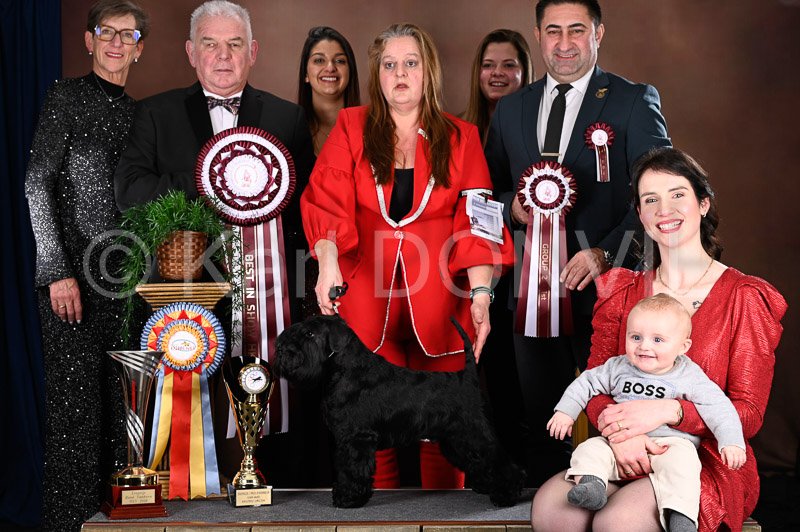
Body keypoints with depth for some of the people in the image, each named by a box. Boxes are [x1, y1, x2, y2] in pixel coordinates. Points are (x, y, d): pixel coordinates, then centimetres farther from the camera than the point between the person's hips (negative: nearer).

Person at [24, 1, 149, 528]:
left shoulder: (136, 112, 16)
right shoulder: (66, 97, -1)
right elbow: (37, 184, -7)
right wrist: (58, 271, -14)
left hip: (123, 275, 6)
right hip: (74, 271, -5)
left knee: (116, 396, 8)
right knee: (75, 399, -4)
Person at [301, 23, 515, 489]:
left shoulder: (461, 139, 11)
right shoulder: (351, 128, 11)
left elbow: (476, 221, 2)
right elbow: (327, 200, -2)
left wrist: (481, 294, -10)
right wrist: (328, 260, -21)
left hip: (438, 304, 0)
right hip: (369, 300, 0)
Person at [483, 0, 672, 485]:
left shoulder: (634, 101, 0)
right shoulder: (511, 109, 14)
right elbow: (490, 192, 20)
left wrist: (606, 253, -19)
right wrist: (513, 206, -3)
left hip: (605, 286, -4)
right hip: (534, 291, 4)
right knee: (542, 423, 12)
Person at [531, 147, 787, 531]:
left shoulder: (744, 298, -2)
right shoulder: (624, 293, 11)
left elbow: (748, 414, -6)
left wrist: (667, 410, -22)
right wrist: (616, 429, -18)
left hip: (709, 463, -3)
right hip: (628, 458, 4)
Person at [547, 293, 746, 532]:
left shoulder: (689, 376, -3)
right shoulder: (618, 368, 7)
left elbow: (719, 408, -6)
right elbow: (587, 382, 17)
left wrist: (731, 442, -18)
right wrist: (565, 411, 9)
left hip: (670, 443, -4)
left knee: (680, 461, -35)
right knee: (589, 449, -17)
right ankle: (591, 485, -39)